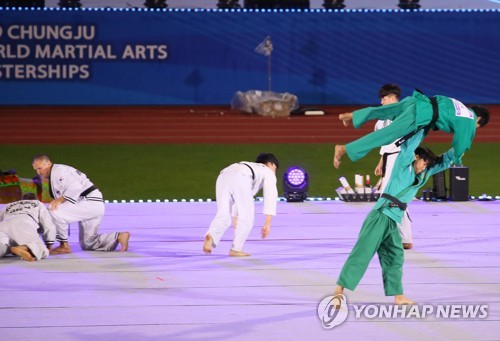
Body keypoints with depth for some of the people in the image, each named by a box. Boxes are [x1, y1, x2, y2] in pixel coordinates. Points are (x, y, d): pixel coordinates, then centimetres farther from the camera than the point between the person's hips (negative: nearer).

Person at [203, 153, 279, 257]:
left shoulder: (250, 167, 47)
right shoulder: (268, 172, 29)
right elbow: (270, 197, 16)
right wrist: (267, 224, 13)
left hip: (223, 177, 6)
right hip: (240, 180, -6)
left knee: (223, 216, 8)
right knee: (246, 217, 9)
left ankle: (211, 236, -19)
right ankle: (236, 249, 9)